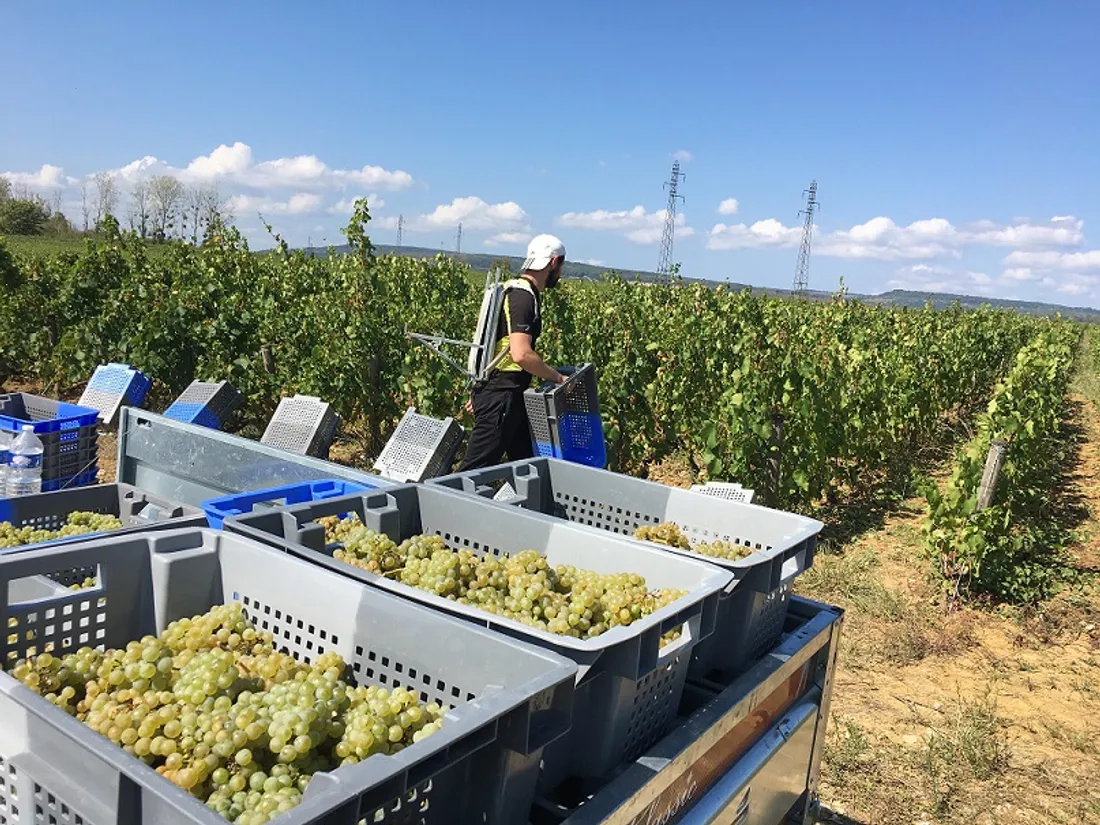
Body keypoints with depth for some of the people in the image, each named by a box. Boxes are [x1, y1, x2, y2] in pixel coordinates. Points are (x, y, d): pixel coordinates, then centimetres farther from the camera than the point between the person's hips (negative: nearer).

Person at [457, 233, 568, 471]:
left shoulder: (517, 290, 15)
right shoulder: (523, 297, -17)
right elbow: (521, 354, -28)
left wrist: (481, 391, 24)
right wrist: (559, 378, -15)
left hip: (507, 394, 10)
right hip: (500, 397, -10)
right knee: (477, 468, -6)